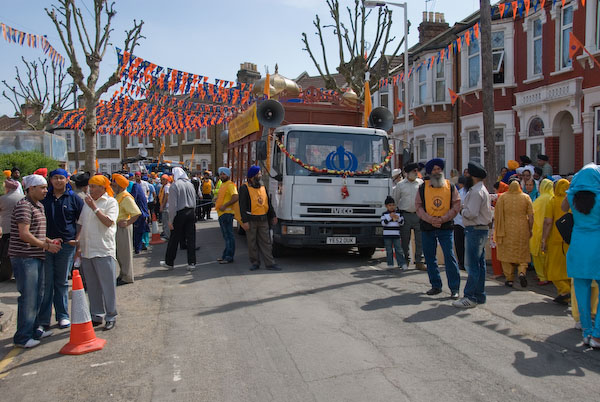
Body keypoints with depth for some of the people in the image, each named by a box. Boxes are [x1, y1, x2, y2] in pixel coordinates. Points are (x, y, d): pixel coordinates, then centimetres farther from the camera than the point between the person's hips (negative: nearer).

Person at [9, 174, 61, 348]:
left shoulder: (39, 206, 16)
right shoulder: (24, 206, -14)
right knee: (28, 297, -5)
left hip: (36, 257, 10)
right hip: (24, 257, -10)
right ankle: (22, 337, 4)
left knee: (37, 295, 16)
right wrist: (46, 246, -15)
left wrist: (50, 241, 9)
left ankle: (34, 329, 29)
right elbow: (24, 234, -21)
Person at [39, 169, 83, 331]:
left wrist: (78, 239, -4)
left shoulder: (74, 199, 4)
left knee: (62, 282, 9)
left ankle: (63, 316, 19)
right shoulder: (44, 198, 8)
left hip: (66, 245, -1)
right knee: (46, 282, 3)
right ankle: (43, 319, 11)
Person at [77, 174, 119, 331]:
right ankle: (96, 316, 22)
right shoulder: (87, 202, 16)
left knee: (108, 285, -1)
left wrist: (94, 207, -17)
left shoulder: (111, 202, -4)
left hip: (103, 251, -6)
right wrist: (78, 240, 10)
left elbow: (109, 222, -17)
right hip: (86, 251, 6)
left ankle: (111, 317, 9)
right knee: (92, 286, 12)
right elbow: (81, 224, 21)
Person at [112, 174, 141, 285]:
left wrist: (128, 223, -22)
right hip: (116, 227, 10)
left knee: (124, 252, -2)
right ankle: (122, 274, 28)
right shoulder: (117, 196, 13)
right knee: (118, 252, 16)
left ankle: (127, 277, 7)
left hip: (123, 227, -10)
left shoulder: (126, 198, -18)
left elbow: (137, 213, -26)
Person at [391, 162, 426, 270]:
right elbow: (395, 199, 13)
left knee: (420, 239, -2)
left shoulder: (421, 183, 7)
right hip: (405, 215, 0)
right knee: (405, 239, 6)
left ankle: (419, 262, 5)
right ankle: (406, 260, 21)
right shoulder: (400, 184, 5)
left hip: (418, 214, 1)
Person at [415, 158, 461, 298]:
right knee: (429, 257, 7)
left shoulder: (450, 187, 3)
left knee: (449, 256, -8)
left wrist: (442, 219, -13)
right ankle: (436, 285, 21)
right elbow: (419, 207, 2)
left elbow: (456, 206, -1)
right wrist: (430, 219, -13)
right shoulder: (423, 188, 5)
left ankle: (454, 288, -1)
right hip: (427, 227, 2)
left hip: (446, 227, -2)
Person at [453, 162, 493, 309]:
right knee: (480, 263, 13)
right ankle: (479, 296, 21)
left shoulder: (476, 191, -16)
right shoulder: (481, 189, 18)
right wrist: (464, 208, 5)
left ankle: (470, 298, -4)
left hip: (475, 230, -11)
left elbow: (471, 213, -23)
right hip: (481, 229, 11)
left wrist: (461, 210, -5)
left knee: (472, 265, -7)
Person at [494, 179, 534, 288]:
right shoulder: (526, 197, 1)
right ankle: (522, 272, -12)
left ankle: (509, 279, 8)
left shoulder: (502, 197, -2)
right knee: (522, 254, 12)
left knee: (507, 254, 8)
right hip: (522, 230, 1)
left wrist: (498, 231, 5)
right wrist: (530, 230, 8)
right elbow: (531, 216, -1)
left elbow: (497, 215, -3)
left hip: (506, 230, -1)